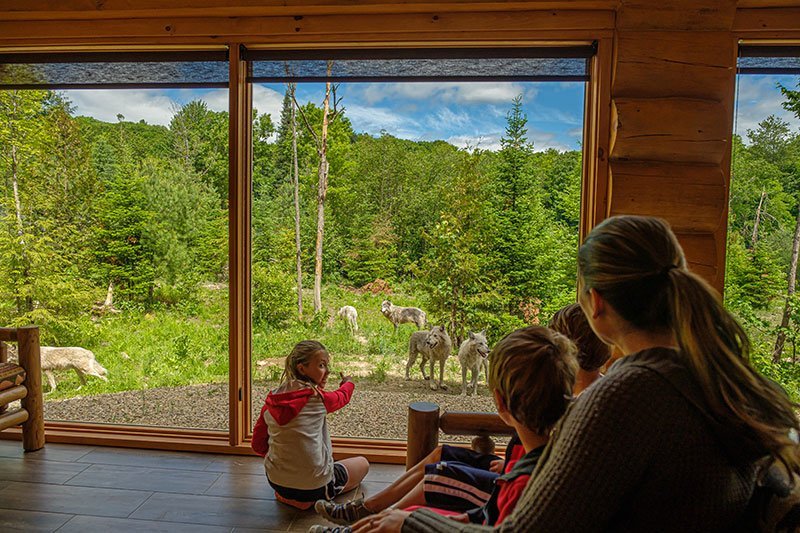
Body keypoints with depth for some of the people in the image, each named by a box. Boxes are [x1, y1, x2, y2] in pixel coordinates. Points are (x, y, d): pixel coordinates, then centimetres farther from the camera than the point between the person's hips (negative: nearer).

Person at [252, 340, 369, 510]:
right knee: (362, 463, 18)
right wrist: (348, 382, 33)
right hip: (314, 486, -7)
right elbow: (341, 396, 10)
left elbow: (258, 446, 5)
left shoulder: (271, 400, -2)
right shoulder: (317, 397, -14)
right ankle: (311, 500, 0)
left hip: (276, 482, 7)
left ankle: (285, 496, 14)